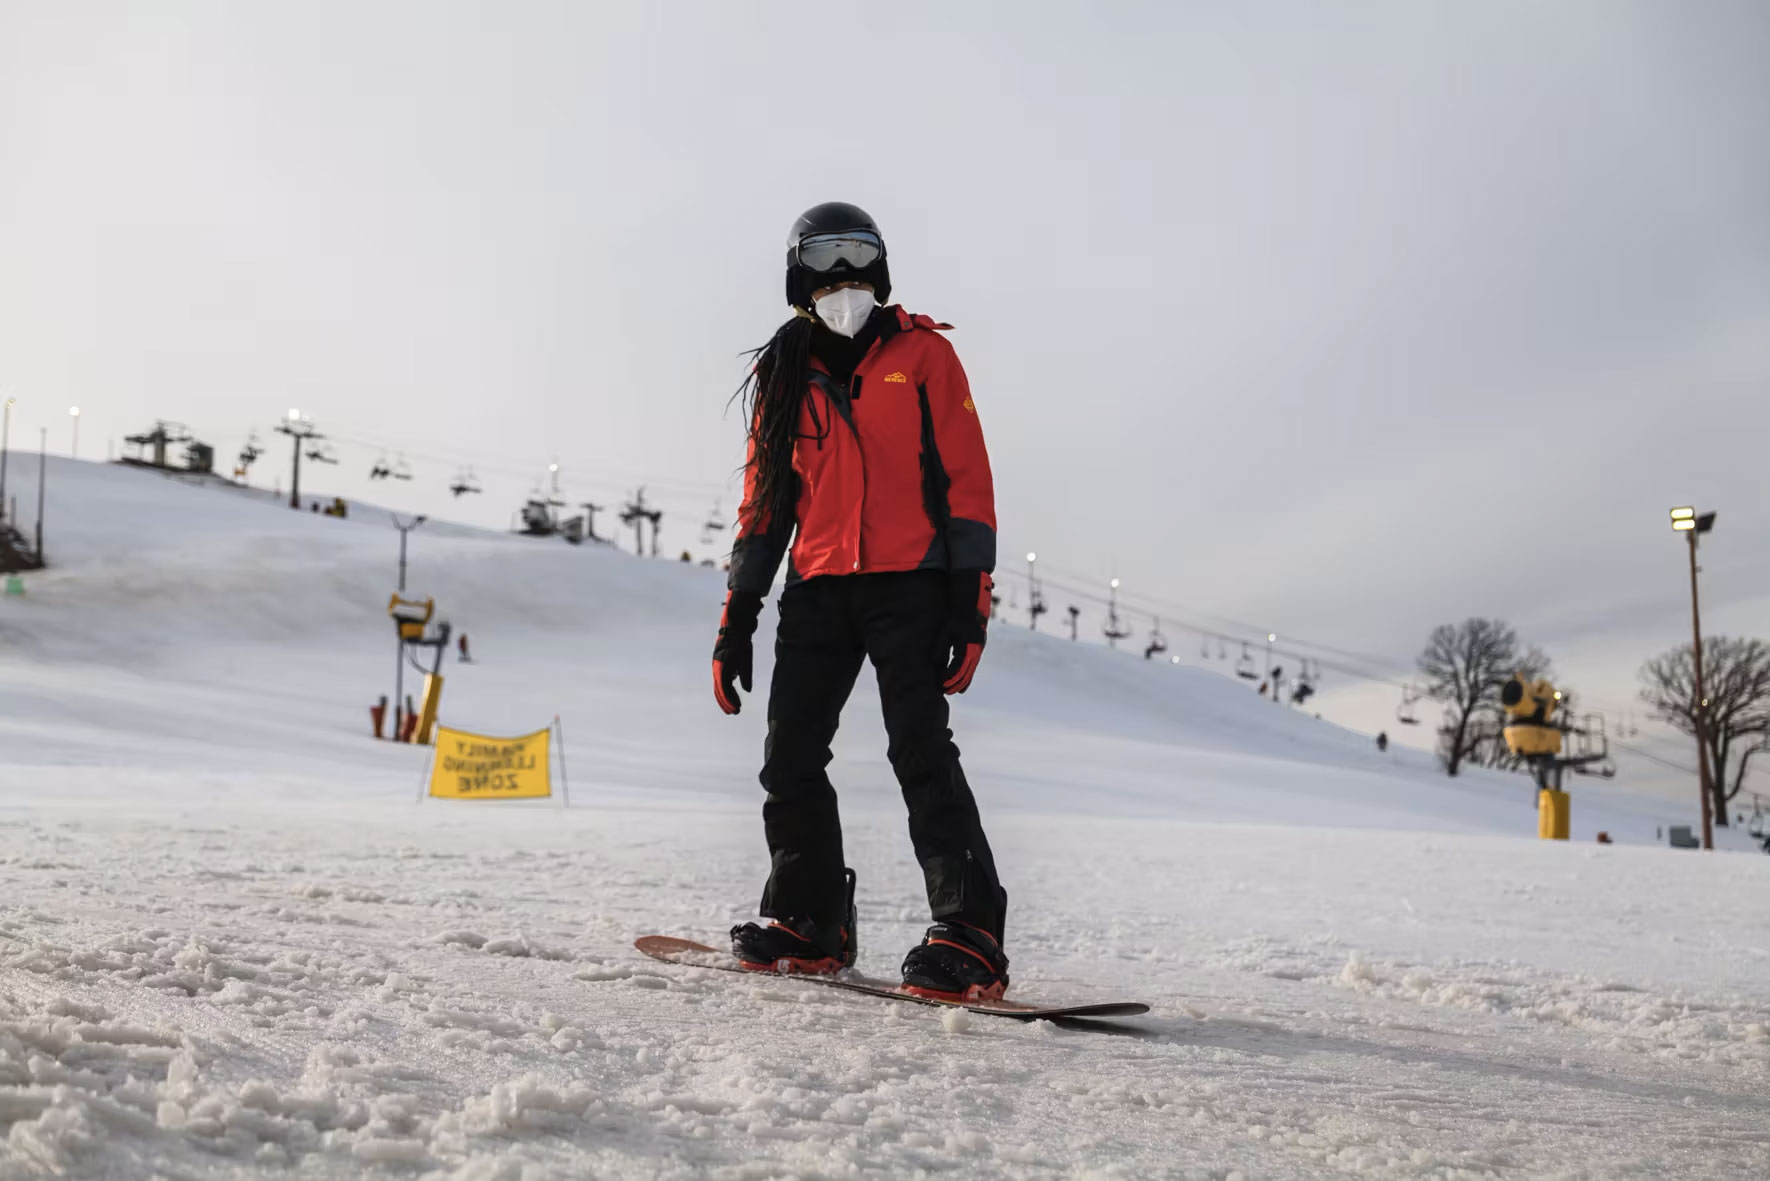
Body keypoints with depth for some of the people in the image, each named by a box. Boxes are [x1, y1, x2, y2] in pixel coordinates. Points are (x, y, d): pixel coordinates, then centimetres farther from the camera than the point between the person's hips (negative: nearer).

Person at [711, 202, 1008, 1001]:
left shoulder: (922, 354, 3)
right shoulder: (785, 378, 14)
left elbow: (968, 480, -1)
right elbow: (764, 500, 17)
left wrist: (970, 602, -10)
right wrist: (737, 618, 11)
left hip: (909, 584, -5)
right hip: (818, 591, 5)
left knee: (920, 751, -15)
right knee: (790, 757, 2)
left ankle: (970, 938, -14)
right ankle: (810, 922, 17)